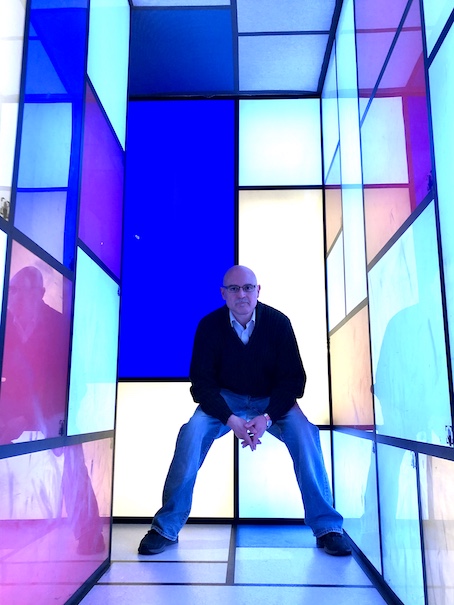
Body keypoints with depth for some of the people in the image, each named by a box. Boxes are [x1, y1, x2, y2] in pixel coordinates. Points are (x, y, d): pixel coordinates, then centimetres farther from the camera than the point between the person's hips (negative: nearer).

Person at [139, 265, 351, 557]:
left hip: (272, 401, 0)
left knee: (305, 434, -27)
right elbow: (201, 381, -12)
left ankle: (327, 527, -13)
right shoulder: (210, 325, -12)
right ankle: (166, 528, -13)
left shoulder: (278, 322, -13)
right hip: (225, 400, 0)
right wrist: (230, 418, -29)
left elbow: (293, 378, -12)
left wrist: (267, 417, -27)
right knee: (191, 434, -26)